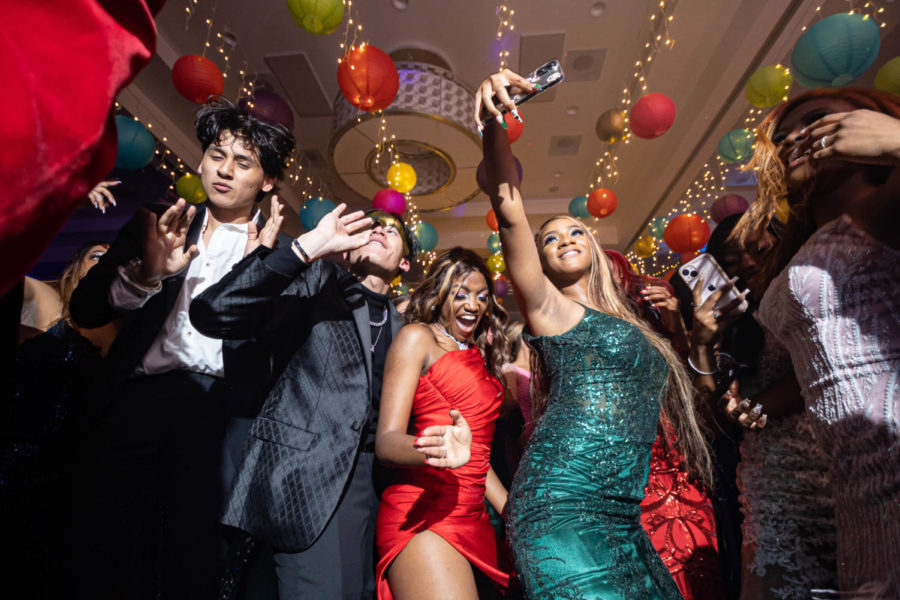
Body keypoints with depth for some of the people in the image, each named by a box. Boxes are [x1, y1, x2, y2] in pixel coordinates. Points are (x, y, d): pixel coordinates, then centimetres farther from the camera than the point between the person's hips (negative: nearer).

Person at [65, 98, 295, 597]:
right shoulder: (159, 226, 13)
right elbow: (84, 309, 7)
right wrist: (147, 274, -13)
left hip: (219, 409, -2)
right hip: (139, 397, 3)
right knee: (96, 554, 7)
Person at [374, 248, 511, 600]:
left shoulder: (479, 356, 19)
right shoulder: (417, 337, -2)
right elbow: (386, 441, -11)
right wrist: (438, 451, -30)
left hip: (474, 517, 7)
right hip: (424, 511, -7)